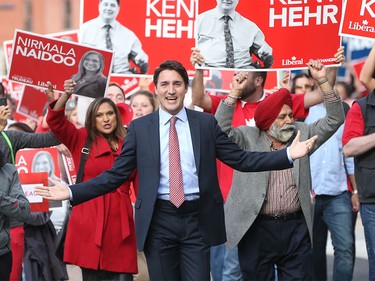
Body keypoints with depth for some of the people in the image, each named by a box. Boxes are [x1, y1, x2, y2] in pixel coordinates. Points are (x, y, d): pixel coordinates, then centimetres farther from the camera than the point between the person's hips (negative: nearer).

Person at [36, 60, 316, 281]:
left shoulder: (206, 123, 4)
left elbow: (241, 159, 3)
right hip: (159, 221, 0)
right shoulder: (139, 128, 3)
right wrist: (72, 192, -5)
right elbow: (117, 174, 4)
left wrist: (288, 155, -6)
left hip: (197, 220, 0)